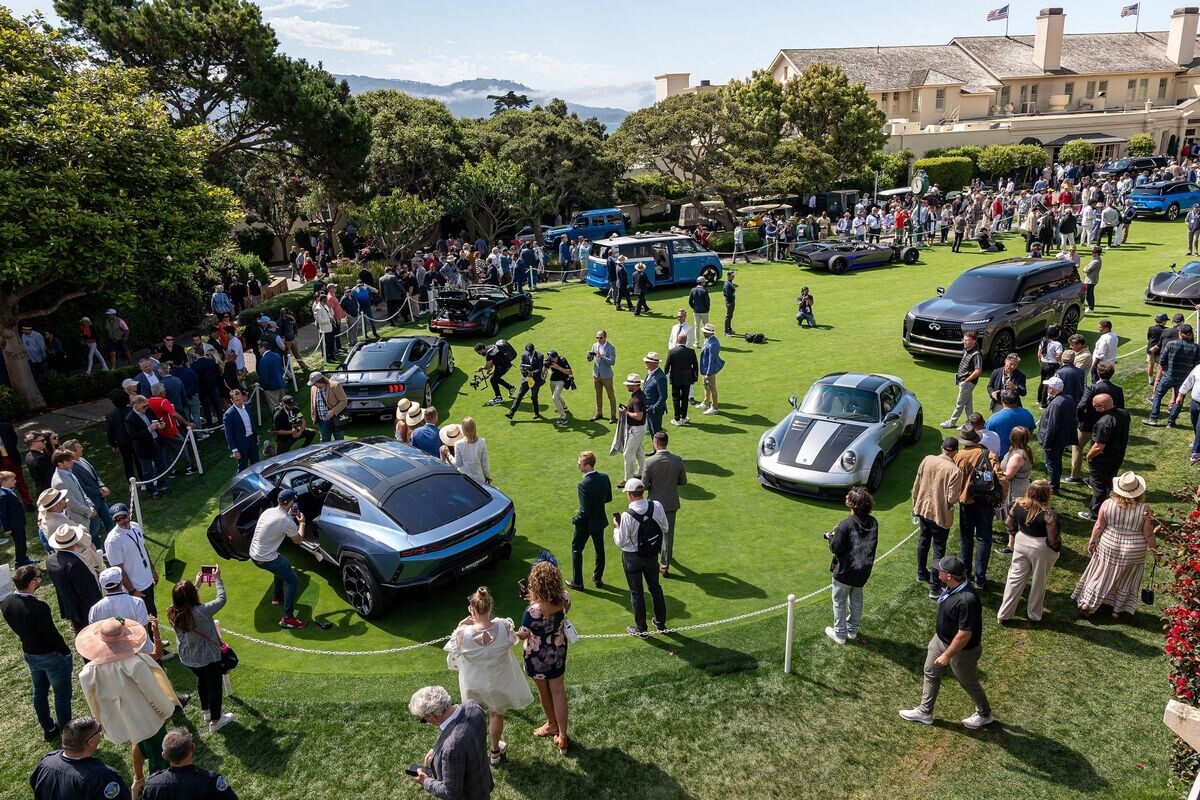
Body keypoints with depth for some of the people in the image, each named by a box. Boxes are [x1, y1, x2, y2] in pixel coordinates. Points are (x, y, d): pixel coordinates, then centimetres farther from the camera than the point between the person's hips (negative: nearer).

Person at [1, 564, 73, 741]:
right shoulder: (38, 607, -34)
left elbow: (16, 627, 4)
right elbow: (52, 635, -25)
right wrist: (67, 653, -9)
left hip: (29, 654, 8)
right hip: (51, 656, -8)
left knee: (39, 692, 25)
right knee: (62, 695, 10)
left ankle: (48, 729, 42)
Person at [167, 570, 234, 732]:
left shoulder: (173, 613, -16)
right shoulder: (201, 612, -34)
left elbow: (186, 602, 6)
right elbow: (221, 599, -22)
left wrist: (196, 584, 12)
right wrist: (217, 579, -10)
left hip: (188, 658, 6)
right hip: (208, 658, -6)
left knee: (201, 680, 31)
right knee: (215, 686, 15)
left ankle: (206, 711, 49)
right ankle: (215, 721, 29)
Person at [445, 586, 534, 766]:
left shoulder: (463, 634, -32)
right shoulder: (504, 627, -29)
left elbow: (453, 653, -9)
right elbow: (512, 640, -4)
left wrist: (460, 627, -8)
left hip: (473, 683, 0)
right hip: (498, 682, 1)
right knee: (496, 715, 25)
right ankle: (495, 751, 45)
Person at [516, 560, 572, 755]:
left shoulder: (533, 611, -36)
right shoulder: (565, 598, -21)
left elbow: (523, 635, -19)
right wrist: (538, 599, 2)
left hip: (538, 657, -4)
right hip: (559, 652, 4)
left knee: (544, 692, 23)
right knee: (558, 691, 19)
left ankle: (552, 724, 47)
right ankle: (562, 736, 24)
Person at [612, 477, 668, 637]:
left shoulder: (627, 516, -28)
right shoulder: (657, 507, -16)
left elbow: (620, 542, -19)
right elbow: (665, 527, -1)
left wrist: (616, 527, -3)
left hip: (632, 557, -4)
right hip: (652, 555, 4)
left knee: (636, 592, 14)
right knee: (655, 587, 23)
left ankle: (641, 629, 28)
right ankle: (661, 624, 38)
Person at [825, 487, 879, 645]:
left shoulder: (846, 524, -26)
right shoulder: (873, 522, -9)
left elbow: (835, 548, -22)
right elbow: (872, 545, 3)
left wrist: (832, 537, -2)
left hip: (845, 571, -5)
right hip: (863, 571, 5)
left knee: (839, 602, 13)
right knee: (857, 599, 24)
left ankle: (840, 634, 23)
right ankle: (853, 630, 37)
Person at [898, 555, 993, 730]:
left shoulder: (966, 600, -39)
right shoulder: (953, 586, -11)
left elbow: (964, 635, -32)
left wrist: (947, 655, -22)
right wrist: (938, 632, 21)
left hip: (962, 649, -8)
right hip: (941, 638, 8)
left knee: (969, 683, 17)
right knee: (931, 672, 20)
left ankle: (984, 715, 45)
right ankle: (925, 712, 38)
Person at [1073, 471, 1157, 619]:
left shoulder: (1107, 504, -14)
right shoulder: (1144, 509, -16)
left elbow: (1099, 526, -6)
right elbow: (1148, 534, -11)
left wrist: (1092, 541, 7)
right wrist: (1155, 550, 4)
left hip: (1109, 548, 1)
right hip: (1133, 553, -1)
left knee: (1101, 575, 16)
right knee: (1126, 582, 16)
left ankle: (1086, 603, 18)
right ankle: (1118, 610, 28)